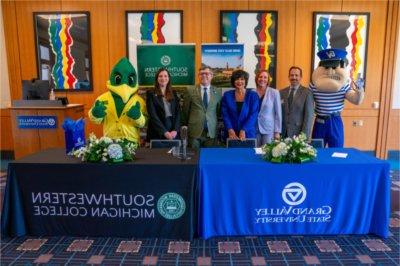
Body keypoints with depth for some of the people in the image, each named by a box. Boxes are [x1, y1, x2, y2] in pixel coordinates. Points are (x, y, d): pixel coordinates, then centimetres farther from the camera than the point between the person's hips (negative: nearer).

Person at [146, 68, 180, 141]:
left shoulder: (173, 93, 11)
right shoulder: (151, 93, -1)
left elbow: (178, 113, 5)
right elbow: (153, 115, -9)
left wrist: (175, 130, -9)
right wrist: (164, 132, -16)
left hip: (173, 133, 3)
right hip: (157, 134, -3)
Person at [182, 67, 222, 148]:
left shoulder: (218, 92, 7)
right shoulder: (190, 90, 2)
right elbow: (185, 110, 7)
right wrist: (187, 126, 11)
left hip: (211, 132, 1)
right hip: (194, 131, -1)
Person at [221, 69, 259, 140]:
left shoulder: (253, 95, 1)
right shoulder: (227, 95, 4)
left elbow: (253, 115, -7)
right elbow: (225, 115, -1)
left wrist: (243, 130, -18)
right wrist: (230, 130, -14)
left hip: (248, 134, -1)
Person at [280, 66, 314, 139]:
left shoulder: (307, 93, -2)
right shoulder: (282, 92, 9)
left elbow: (309, 115, -5)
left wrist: (304, 135, -12)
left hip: (298, 133, -3)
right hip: (282, 133, 3)